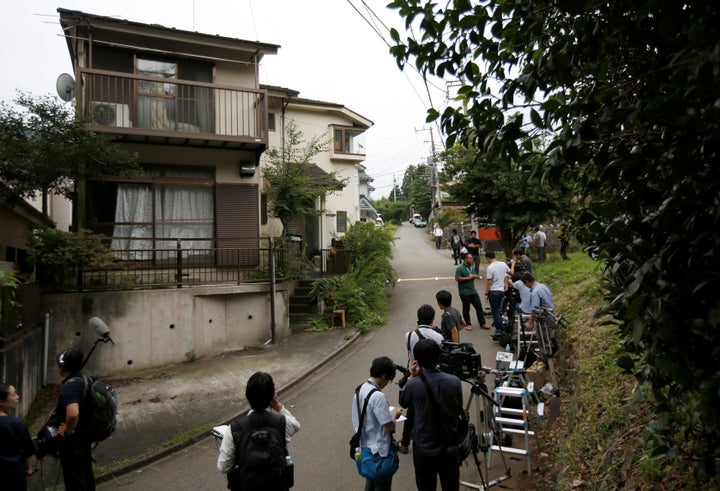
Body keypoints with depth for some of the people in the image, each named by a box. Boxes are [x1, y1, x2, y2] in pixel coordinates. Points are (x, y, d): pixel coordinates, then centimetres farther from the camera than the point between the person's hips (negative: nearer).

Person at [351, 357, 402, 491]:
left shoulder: (359, 390, -1)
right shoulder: (378, 396, -28)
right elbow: (389, 427, -24)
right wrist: (394, 415, -5)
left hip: (365, 448, 8)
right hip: (380, 451, -8)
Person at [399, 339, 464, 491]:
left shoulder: (413, 385, -21)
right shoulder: (454, 381, -15)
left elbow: (403, 402, 2)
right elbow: (459, 410, 2)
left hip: (424, 447, -1)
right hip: (450, 446, 2)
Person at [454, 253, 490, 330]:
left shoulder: (472, 266, 10)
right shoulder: (460, 268, -14)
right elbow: (457, 278, -21)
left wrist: (475, 276, -1)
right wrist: (468, 278, -21)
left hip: (473, 291, 7)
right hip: (465, 292, -7)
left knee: (479, 306, 7)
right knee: (466, 308, 5)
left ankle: (482, 323, 15)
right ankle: (468, 324, 19)